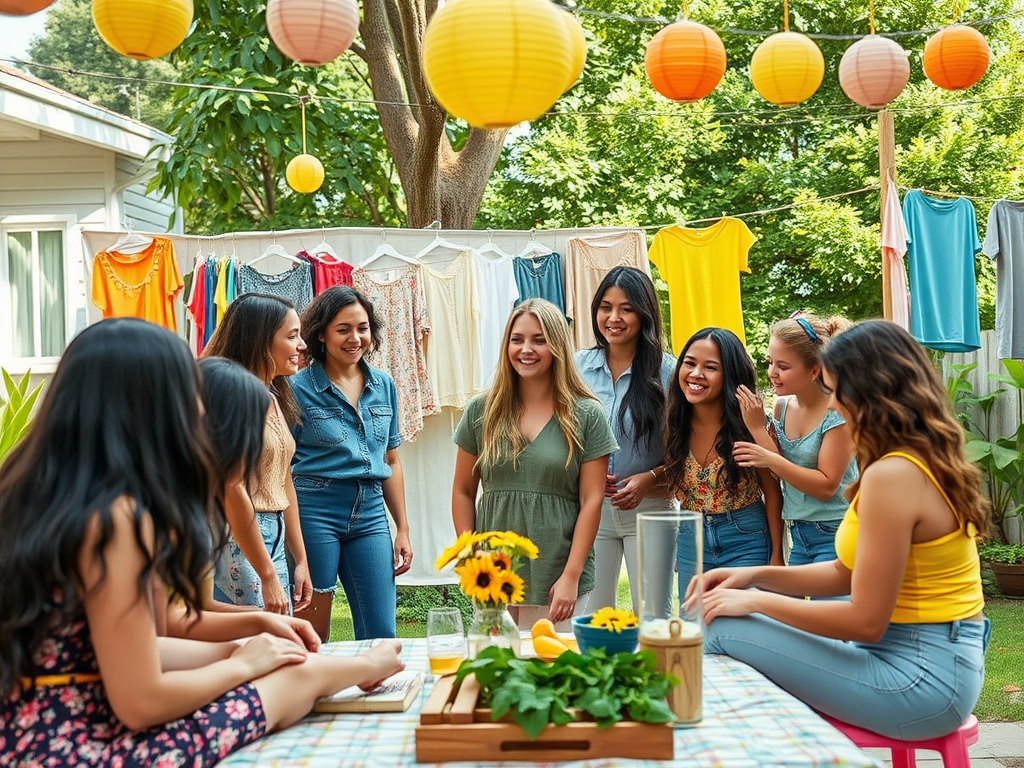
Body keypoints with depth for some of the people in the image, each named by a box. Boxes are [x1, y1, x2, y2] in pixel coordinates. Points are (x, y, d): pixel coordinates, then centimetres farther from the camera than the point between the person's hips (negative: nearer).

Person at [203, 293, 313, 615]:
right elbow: (233, 493, -20)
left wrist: (300, 560, 15)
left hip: (273, 539, 9)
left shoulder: (273, 398, 13)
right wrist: (268, 577, -19)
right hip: (238, 543, -9)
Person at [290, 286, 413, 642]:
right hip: (315, 510, -4)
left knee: (381, 635, 3)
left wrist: (403, 528, 13)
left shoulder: (384, 386, 11)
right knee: (312, 637, 3)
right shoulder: (298, 387, -4)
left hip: (370, 512, 4)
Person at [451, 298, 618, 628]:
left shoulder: (586, 415, 0)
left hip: (559, 580, -2)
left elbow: (591, 501, -2)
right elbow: (463, 492, 10)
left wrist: (571, 576, -8)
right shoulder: (482, 411, 6)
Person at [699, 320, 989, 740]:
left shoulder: (892, 475, -22)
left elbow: (866, 621, -20)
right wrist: (756, 577, 5)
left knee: (723, 631, -13)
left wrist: (757, 601, -11)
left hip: (923, 678, -10)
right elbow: (848, 573, 13)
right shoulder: (928, 459, 9)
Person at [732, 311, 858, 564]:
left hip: (835, 535, -6)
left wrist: (771, 460, -24)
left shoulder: (838, 411, -16)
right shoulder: (783, 406, 4)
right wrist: (756, 427, -12)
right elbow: (780, 472, -1)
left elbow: (826, 486, -16)